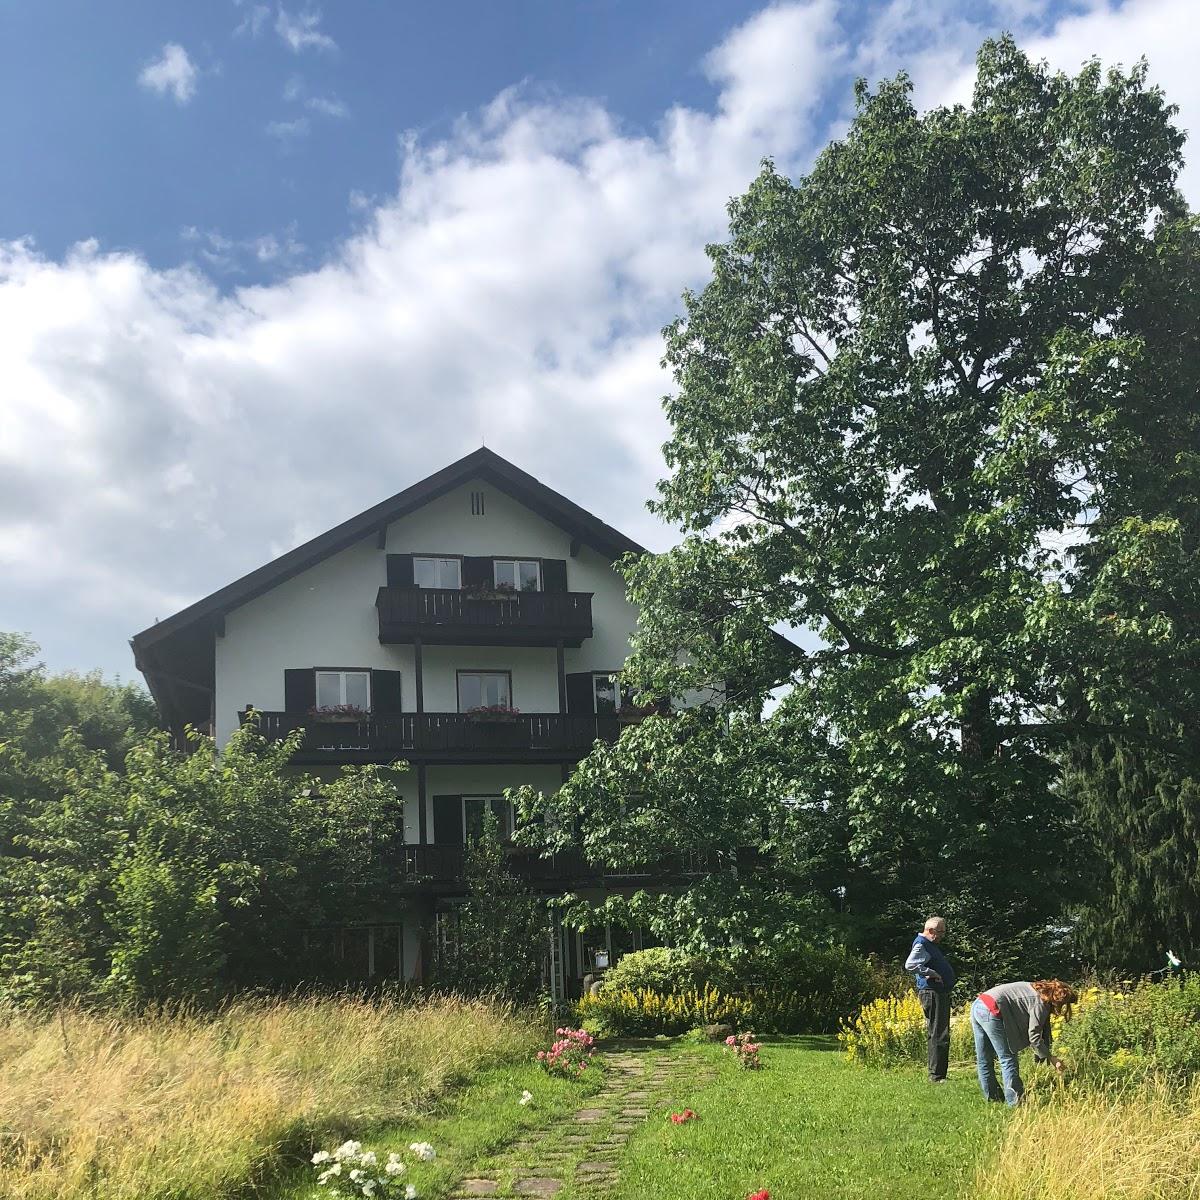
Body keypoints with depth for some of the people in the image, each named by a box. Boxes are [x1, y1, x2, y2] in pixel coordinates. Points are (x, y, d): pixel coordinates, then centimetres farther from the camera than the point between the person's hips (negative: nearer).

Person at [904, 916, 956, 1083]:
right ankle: (936, 1076, -8)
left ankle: (940, 1073, 21)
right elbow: (910, 965, -28)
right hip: (932, 993, -11)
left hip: (941, 993, 11)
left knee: (941, 1034, 14)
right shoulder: (921, 945, -13)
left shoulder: (931, 944, 20)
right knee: (938, 1035, -10)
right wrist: (932, 973, -24)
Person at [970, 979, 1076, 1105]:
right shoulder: (1040, 1003, -6)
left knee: (984, 1061, 15)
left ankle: (994, 1099, 25)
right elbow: (1034, 1036, -7)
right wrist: (1051, 1058, 2)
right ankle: (1014, 1103, 2)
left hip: (977, 1006, 10)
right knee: (1008, 1059, 0)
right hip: (990, 1011, -10)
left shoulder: (1035, 991, 21)